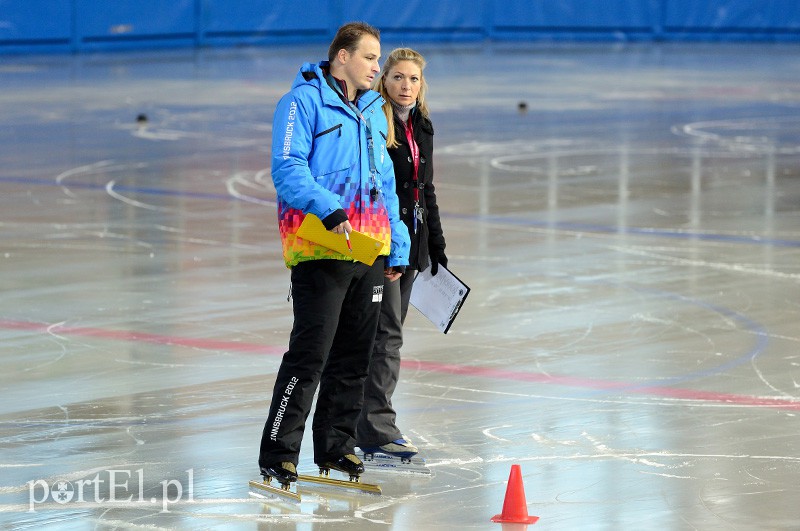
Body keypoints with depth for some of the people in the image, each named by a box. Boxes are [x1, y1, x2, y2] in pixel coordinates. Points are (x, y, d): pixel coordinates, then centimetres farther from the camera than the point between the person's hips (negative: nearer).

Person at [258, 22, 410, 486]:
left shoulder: (373, 113, 19)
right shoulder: (304, 101, -5)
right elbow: (287, 169, -14)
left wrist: (397, 249, 19)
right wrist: (329, 210, -27)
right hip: (320, 251, -8)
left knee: (354, 356, 11)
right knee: (310, 353, -11)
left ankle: (336, 445, 22)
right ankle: (278, 452, -6)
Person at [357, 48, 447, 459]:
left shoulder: (420, 127, 14)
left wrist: (435, 245, 21)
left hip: (409, 241, 8)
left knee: (387, 333, 11)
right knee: (386, 332, -11)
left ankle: (367, 423, 17)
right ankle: (377, 429, -11)